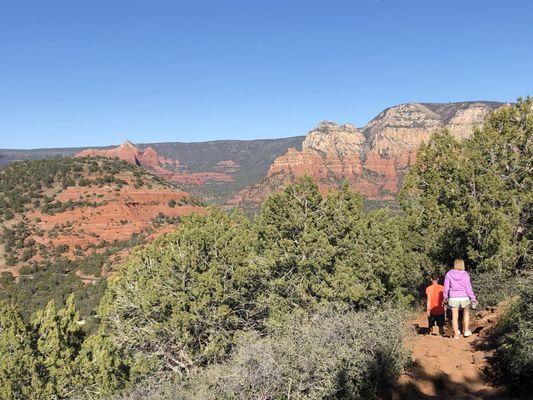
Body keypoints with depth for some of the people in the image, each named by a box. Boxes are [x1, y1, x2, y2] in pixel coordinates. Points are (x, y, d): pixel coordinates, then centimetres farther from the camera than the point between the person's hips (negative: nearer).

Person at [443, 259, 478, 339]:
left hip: (453, 298, 0)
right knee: (466, 313, 26)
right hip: (464, 298, 0)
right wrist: (473, 299, 3)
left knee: (455, 317, 9)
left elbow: (446, 287, 0)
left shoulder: (449, 274, -6)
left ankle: (456, 335, 15)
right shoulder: (465, 274, -8)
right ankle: (466, 330, 24)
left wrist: (445, 297, 14)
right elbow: (468, 288, -7)